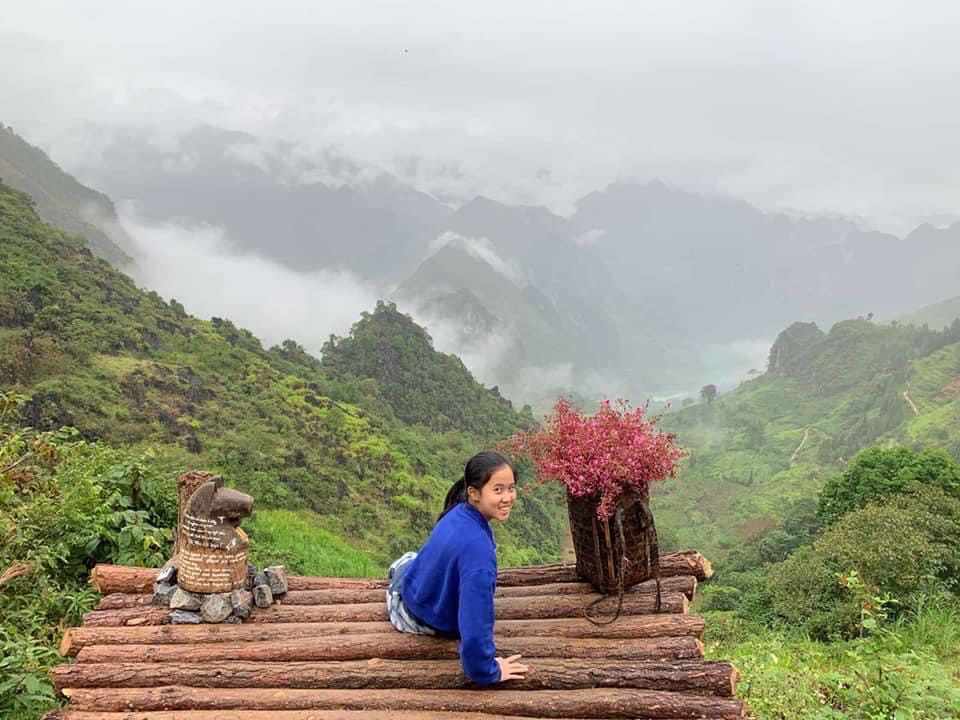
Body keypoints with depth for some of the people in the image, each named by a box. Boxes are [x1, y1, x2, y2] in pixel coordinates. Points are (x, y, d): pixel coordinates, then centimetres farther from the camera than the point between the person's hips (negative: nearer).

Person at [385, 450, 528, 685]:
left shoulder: (459, 512, -20)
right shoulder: (477, 547, -44)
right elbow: (475, 619, -43)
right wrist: (487, 672, -30)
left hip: (410, 583, 5)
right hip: (426, 621, -5)